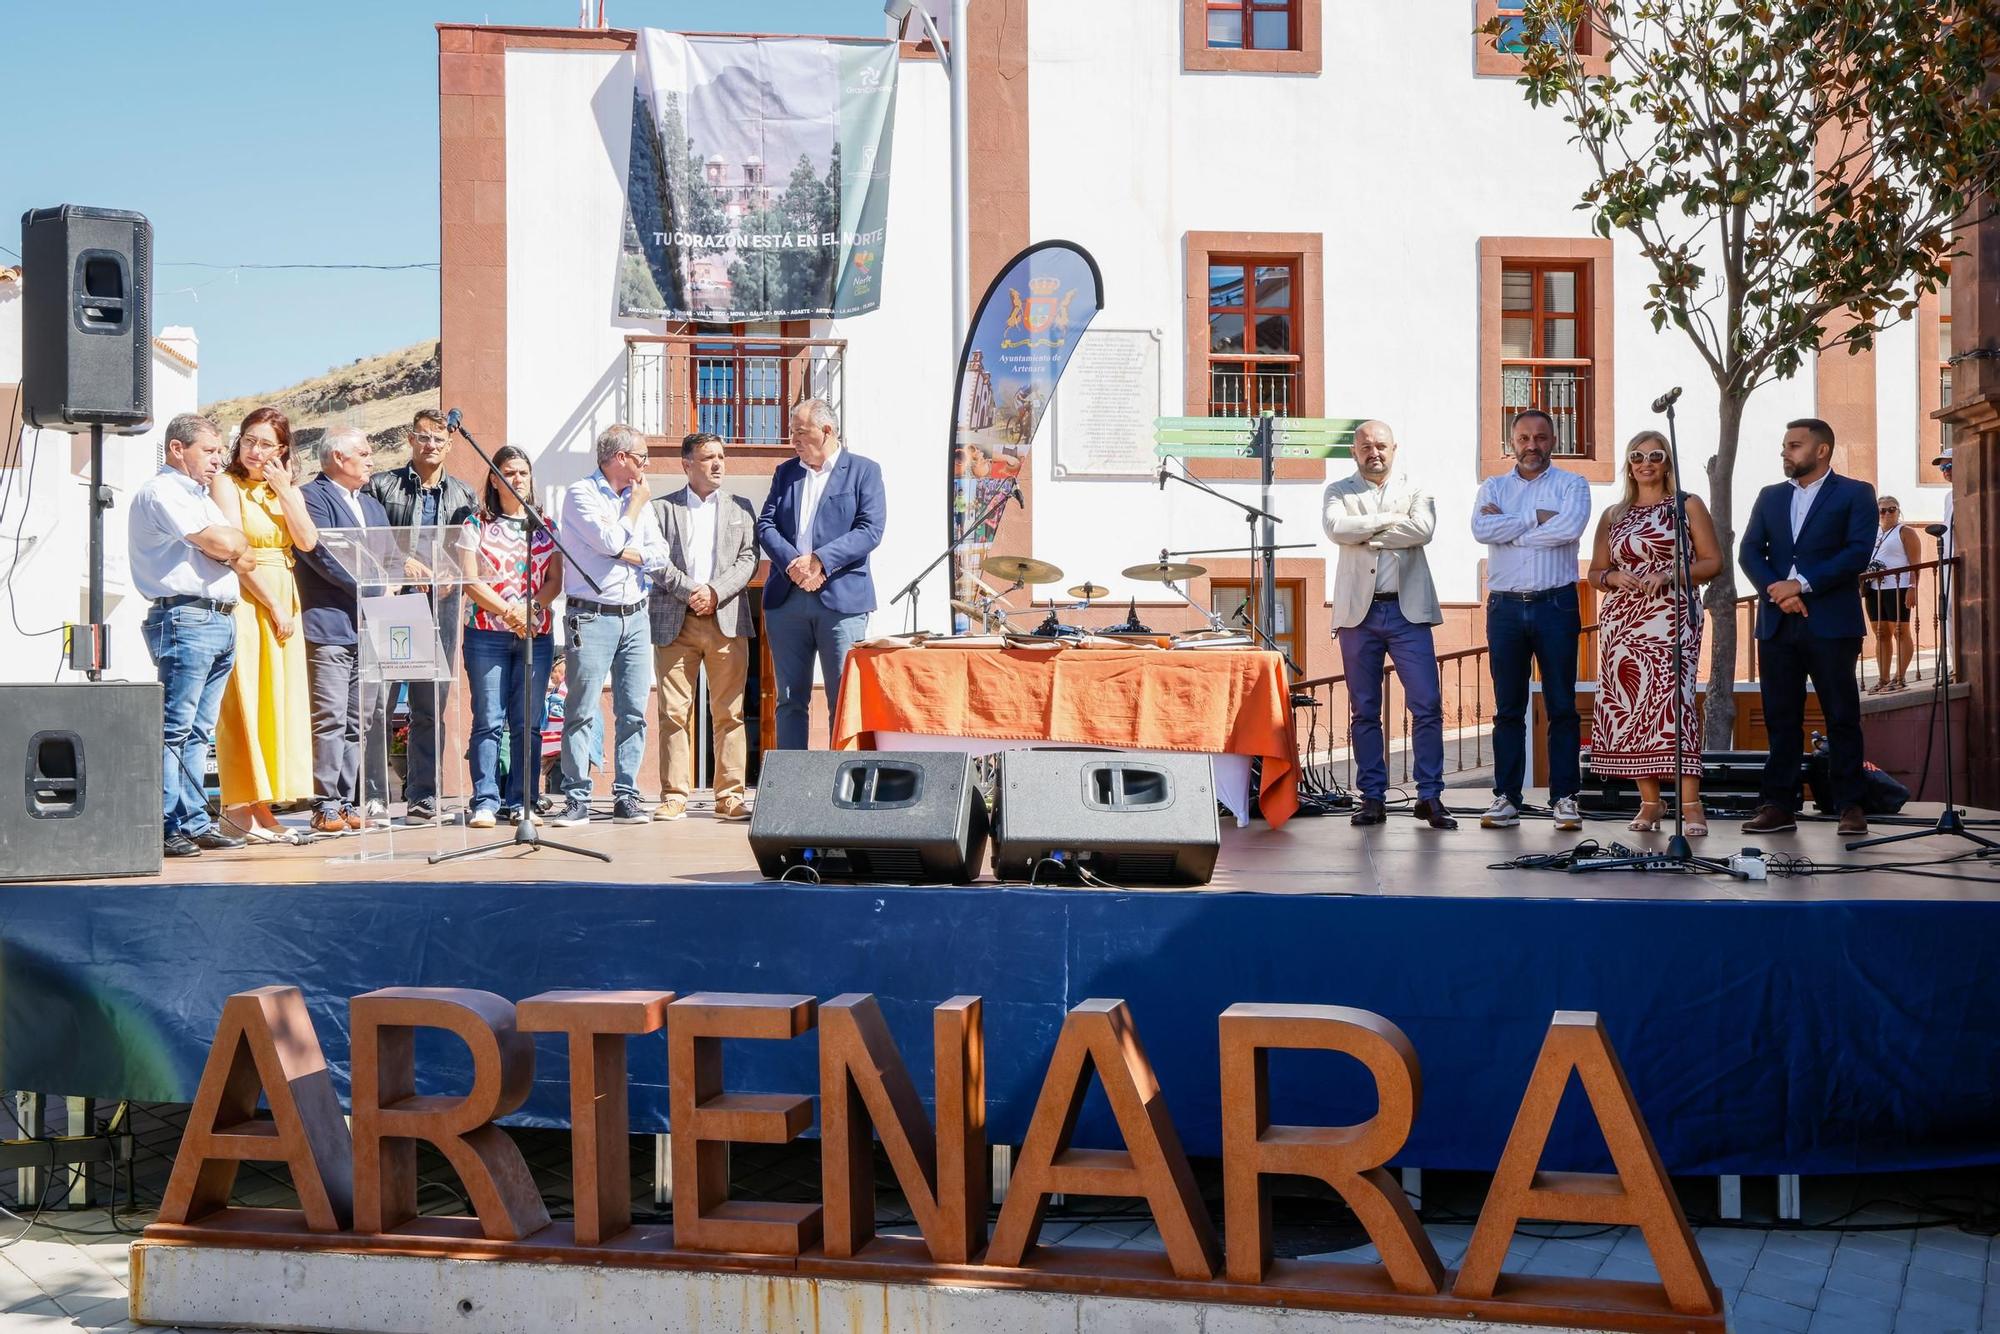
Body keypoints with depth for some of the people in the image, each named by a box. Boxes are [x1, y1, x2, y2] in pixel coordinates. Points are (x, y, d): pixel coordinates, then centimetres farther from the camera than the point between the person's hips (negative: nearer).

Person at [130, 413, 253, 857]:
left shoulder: (201, 497, 25)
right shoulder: (161, 492, -5)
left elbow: (242, 557, 18)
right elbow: (222, 545, -15)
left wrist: (229, 544, -2)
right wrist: (235, 542, 7)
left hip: (222, 621, 9)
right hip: (185, 618, -9)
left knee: (198, 730, 9)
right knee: (175, 727, -9)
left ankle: (194, 821, 11)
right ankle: (164, 826, -9)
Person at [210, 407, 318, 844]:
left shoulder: (289, 490, 15)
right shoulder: (227, 484, -2)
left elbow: (307, 542, 0)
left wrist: (283, 491, -5)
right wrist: (273, 607, -12)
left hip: (283, 601, 6)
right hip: (243, 600, -6)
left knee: (279, 700, 4)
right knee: (245, 701, -8)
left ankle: (261, 804, 8)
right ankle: (241, 805, -6)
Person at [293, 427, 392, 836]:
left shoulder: (372, 505, 24)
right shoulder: (311, 496, -3)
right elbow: (321, 552, -14)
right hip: (329, 624, -8)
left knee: (358, 722, 8)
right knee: (329, 719, -9)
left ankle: (350, 803, 12)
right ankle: (326, 806, -7)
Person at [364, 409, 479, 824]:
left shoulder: (464, 496, 15)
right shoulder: (381, 486, 6)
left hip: (440, 607, 3)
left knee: (431, 706, 5)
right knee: (376, 703, -6)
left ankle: (423, 797, 11)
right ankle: (372, 796, 0)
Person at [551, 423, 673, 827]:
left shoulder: (639, 498, 17)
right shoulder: (580, 494, -1)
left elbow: (659, 556, 9)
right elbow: (611, 541, -14)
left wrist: (623, 552, -7)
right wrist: (635, 505, 0)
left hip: (634, 615, 6)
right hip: (591, 616, -6)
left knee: (634, 712, 2)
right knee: (582, 712, -7)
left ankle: (626, 798, 6)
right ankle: (577, 800, -3)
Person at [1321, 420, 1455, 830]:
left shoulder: (1416, 490, 10)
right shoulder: (1339, 492, 11)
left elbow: (1423, 529, -10)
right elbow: (1336, 528, -10)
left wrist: (1365, 533, -8)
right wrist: (1389, 520, -7)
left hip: (1407, 610, -1)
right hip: (1358, 612, 1)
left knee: (1428, 705, -7)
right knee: (1364, 711, 4)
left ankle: (1430, 796, -2)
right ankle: (1373, 797, 10)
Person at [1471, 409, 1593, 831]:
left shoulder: (1571, 485, 7)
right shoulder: (1493, 487, 13)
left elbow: (1570, 527, -14)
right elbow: (1481, 528, -7)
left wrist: (1507, 528, -7)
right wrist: (1536, 518, -9)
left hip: (1555, 605, -2)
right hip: (1505, 606, 2)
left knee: (1562, 705, 0)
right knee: (1508, 708, 4)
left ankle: (1565, 797, 3)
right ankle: (1506, 798, 7)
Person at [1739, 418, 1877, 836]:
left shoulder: (1855, 494, 4)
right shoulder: (1770, 497, 17)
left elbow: (1859, 552, -8)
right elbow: (1749, 552, 8)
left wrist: (1802, 584, -15)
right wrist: (1776, 592, -9)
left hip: (1831, 624, -4)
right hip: (1777, 624, 4)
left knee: (1842, 717, 0)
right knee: (1781, 719, 3)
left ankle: (1849, 805, 4)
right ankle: (1777, 806, 4)